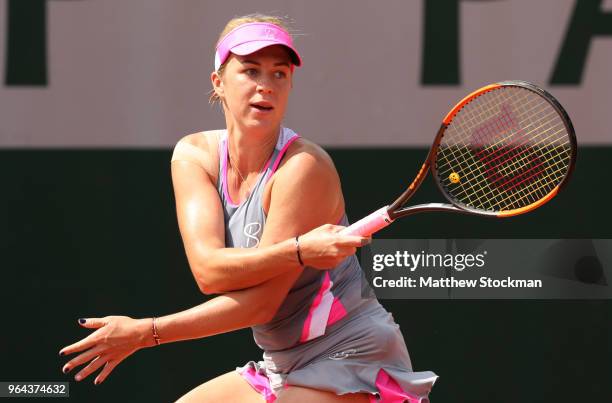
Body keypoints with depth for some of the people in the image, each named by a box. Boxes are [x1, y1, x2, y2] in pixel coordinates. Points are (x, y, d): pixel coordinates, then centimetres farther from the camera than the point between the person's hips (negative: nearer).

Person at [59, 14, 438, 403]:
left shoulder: (304, 166, -19)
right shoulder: (193, 155, -1)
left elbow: (260, 303, -20)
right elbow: (208, 270, -16)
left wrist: (144, 332, -16)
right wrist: (300, 251, -31)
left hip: (351, 363, -7)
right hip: (283, 367, 7)